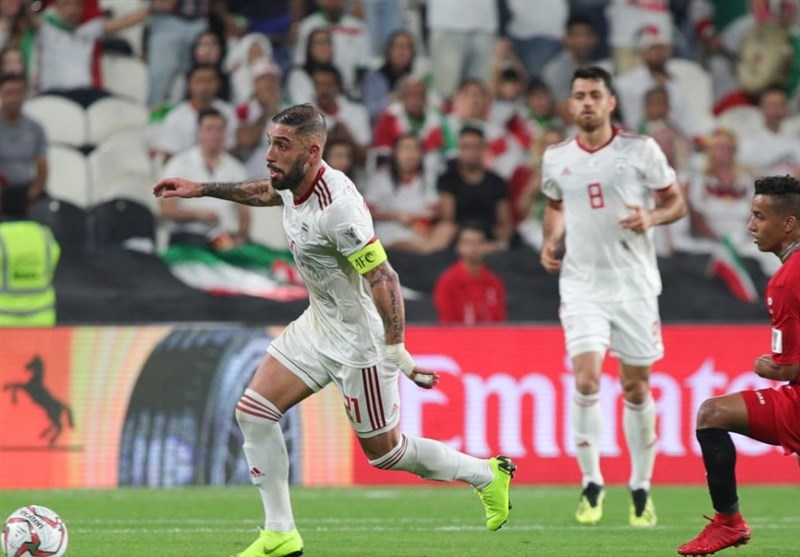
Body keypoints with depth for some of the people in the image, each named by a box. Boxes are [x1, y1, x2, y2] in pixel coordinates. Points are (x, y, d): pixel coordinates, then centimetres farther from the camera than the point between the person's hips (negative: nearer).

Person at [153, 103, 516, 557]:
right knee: (254, 412, 1)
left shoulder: (336, 205, -30)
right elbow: (266, 192, 24)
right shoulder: (293, 181, -4)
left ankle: (488, 475, 26)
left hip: (360, 340, -9)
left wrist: (397, 353, -33)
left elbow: (384, 280, -30)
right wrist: (202, 190, 27)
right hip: (318, 326, 9)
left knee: (383, 451, 4)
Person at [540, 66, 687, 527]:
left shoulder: (640, 150, -3)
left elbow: (677, 202, 4)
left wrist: (652, 218, -17)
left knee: (637, 388, 5)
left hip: (634, 283, -1)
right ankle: (592, 484, -4)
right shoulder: (556, 158, 5)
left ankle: (641, 489, 20)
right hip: (582, 284, 1)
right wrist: (552, 240, 5)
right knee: (587, 379, -16)